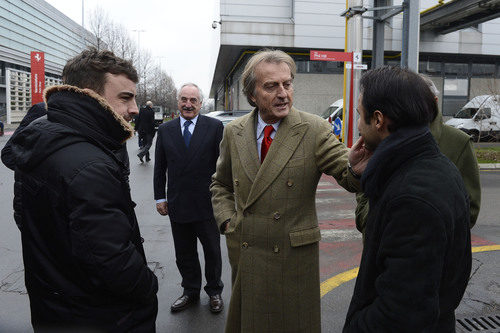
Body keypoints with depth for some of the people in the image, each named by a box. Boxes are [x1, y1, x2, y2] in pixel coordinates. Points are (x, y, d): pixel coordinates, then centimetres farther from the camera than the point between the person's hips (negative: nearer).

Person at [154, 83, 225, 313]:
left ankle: (214, 292, 35)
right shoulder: (165, 130, 5)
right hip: (177, 205, 3)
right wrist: (160, 197, 5)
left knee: (212, 251, 14)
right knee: (184, 255, 16)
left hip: (207, 203, -2)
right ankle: (191, 292, 36)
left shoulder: (215, 127, -4)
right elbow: (160, 167, 8)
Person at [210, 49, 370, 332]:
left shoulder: (315, 130, -10)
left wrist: (356, 169, -40)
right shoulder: (234, 132, 0)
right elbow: (221, 184, 13)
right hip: (244, 253, 3)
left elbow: (347, 173, -17)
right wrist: (227, 219, -1)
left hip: (295, 254, -3)